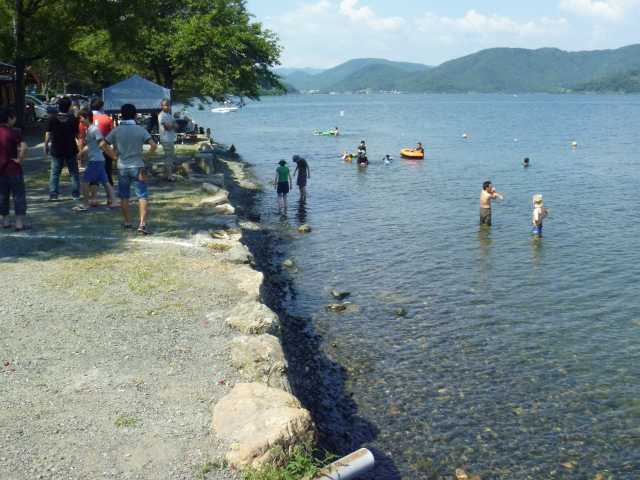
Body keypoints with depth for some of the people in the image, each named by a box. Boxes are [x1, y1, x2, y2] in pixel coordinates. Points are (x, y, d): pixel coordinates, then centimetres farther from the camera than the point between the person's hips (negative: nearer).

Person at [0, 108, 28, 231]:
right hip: (13, 169, -6)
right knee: (19, 196, 2)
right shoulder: (13, 133, -14)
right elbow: (23, 147, -29)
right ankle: (19, 223, 2)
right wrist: (20, 159, -15)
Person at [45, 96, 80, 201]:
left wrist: (46, 146, 8)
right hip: (71, 149, 0)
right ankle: (76, 194, 9)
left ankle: (53, 194, 1)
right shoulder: (73, 119, -4)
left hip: (56, 150, 0)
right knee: (74, 172, 9)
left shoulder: (52, 119, -4)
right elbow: (77, 134, 1)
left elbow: (48, 134, -3)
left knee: (55, 173, 5)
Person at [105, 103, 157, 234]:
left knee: (124, 196, 14)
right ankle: (142, 223, -13)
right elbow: (153, 145, -14)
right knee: (143, 196, 0)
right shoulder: (140, 130, -4)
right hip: (137, 166, -2)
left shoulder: (116, 130, -1)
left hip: (122, 167, 2)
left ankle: (127, 222, 22)